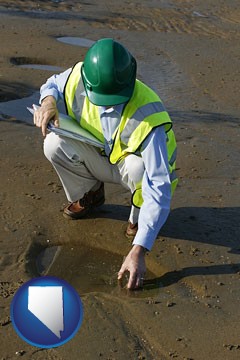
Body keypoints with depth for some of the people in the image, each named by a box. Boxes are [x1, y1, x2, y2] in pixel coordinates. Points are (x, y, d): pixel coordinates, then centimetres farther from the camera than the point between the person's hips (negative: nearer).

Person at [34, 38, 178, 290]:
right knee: (55, 143, -23)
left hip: (136, 166, -4)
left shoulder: (147, 116, -38)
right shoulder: (78, 78, -24)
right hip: (101, 160, 4)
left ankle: (139, 217, -6)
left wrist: (138, 251, -46)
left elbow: (160, 189, -41)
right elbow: (53, 84, 3)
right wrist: (48, 101, -24)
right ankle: (89, 194, 6)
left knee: (137, 166, -40)